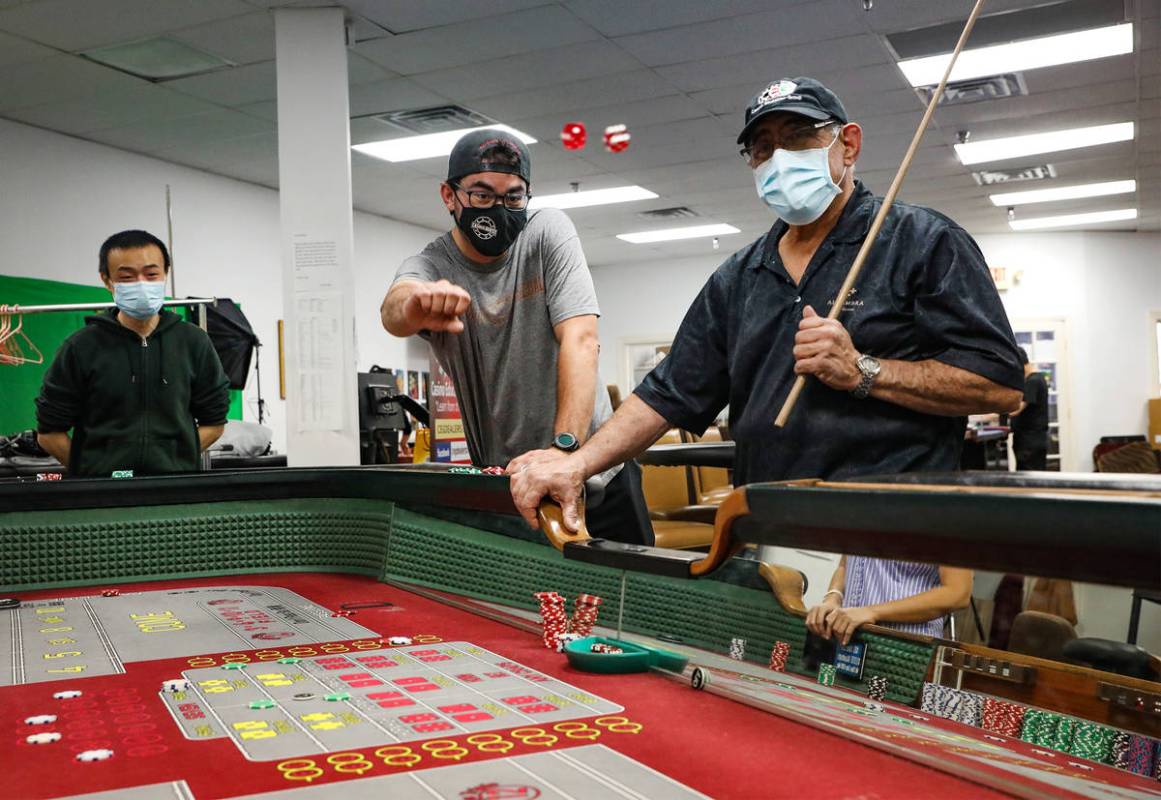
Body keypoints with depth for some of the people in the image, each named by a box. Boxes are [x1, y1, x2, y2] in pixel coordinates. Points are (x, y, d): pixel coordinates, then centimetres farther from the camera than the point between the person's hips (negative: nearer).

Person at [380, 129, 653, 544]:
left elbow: (581, 338, -18)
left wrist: (564, 446, -31)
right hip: (503, 485, 0)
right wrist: (414, 308, -57)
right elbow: (394, 311, -31)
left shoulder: (548, 231, -6)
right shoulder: (428, 267, -5)